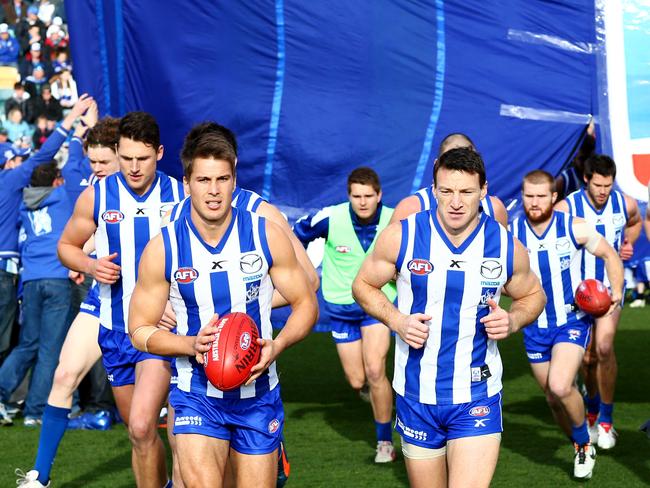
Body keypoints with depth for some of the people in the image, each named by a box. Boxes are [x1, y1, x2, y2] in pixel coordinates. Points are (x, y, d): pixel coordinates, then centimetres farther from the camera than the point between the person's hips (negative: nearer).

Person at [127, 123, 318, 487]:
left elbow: (306, 303, 2)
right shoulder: (163, 249, -7)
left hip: (259, 394, 2)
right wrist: (191, 344, -19)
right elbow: (140, 330, -1)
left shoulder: (267, 235, -5)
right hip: (197, 397, -1)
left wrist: (277, 345, -18)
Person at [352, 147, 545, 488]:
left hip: (477, 398, -1)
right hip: (416, 396, 1)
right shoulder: (402, 236, -7)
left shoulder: (507, 247, -4)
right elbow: (363, 285, 7)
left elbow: (534, 296, 14)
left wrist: (513, 320, -9)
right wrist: (395, 319, -12)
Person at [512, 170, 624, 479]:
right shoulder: (512, 234, -6)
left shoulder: (575, 229, -10)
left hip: (572, 321, -3)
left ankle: (584, 442, 1)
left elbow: (610, 256, 4)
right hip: (534, 328, 3)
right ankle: (580, 448, 37)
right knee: (552, 397, 11)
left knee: (560, 386, -24)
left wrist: (617, 291, -11)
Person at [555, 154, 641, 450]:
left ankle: (606, 419, -6)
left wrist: (628, 243, 1)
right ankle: (593, 412, 34)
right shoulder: (566, 208, -15)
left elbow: (635, 223, 20)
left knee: (604, 347, -20)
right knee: (587, 357, 7)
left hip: (610, 286, 0)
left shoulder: (625, 204, -6)